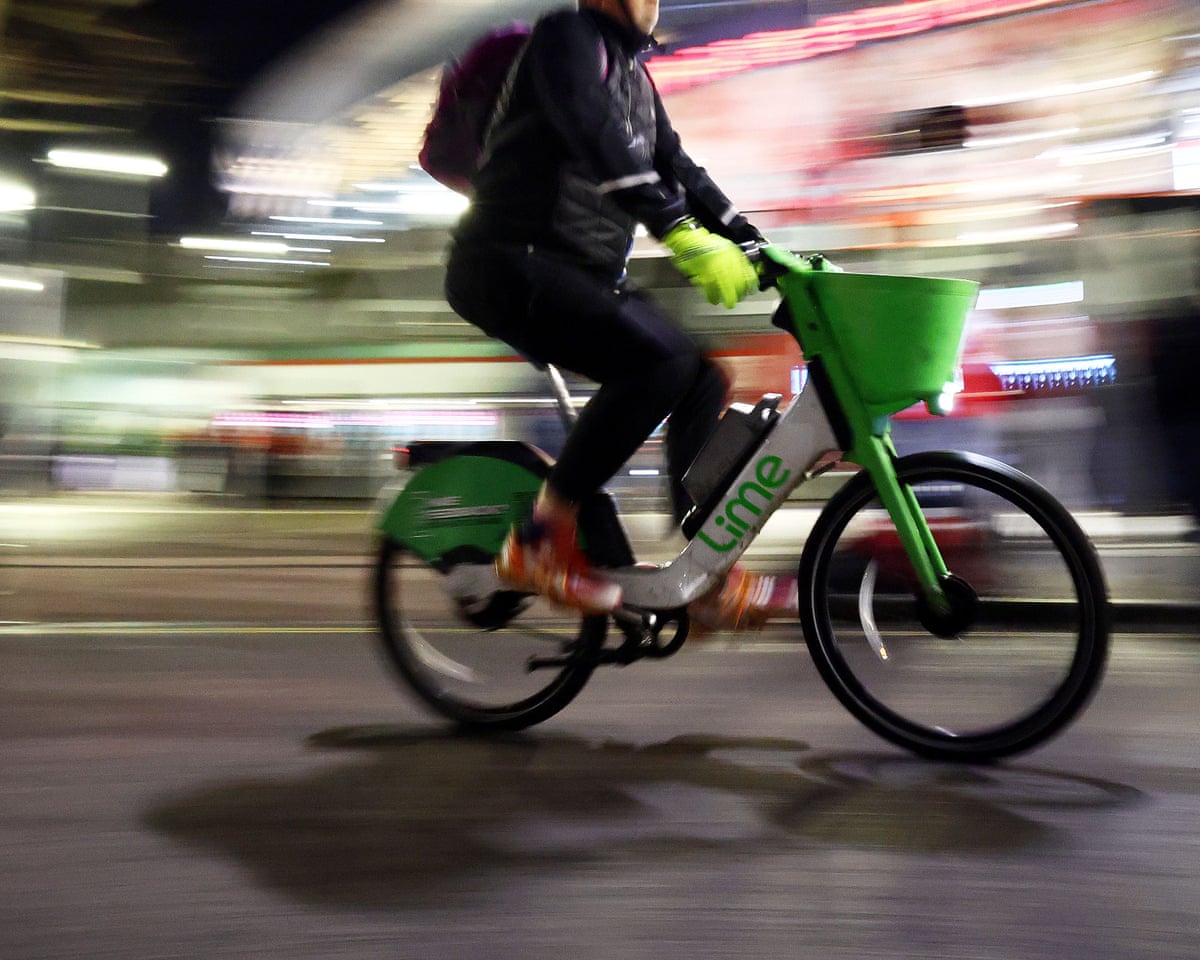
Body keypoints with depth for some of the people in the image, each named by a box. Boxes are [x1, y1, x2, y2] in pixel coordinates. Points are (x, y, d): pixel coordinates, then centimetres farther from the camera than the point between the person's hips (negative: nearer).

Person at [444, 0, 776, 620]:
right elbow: (599, 141, -23)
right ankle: (540, 542, -18)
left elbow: (675, 167, 21)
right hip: (513, 267, -9)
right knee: (660, 358, -28)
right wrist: (683, 233, -32)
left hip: (585, 275, 9)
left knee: (702, 382, 0)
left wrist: (757, 246, 12)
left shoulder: (634, 75, 22)